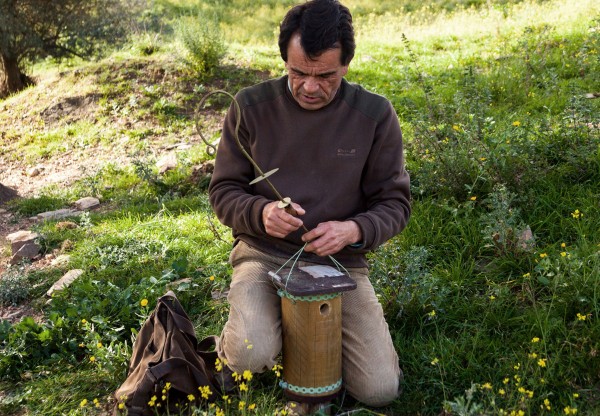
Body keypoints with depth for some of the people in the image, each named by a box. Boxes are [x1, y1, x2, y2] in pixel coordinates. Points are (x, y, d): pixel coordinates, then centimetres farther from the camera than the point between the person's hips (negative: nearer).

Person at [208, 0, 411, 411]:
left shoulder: (375, 114, -5)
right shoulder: (252, 105, -6)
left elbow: (394, 203, 0)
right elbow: (224, 192, 1)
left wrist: (354, 230, -21)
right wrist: (261, 212, -21)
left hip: (340, 260, 1)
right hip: (264, 254, -1)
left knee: (380, 390, -10)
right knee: (250, 355, -29)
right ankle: (241, 333, 10)